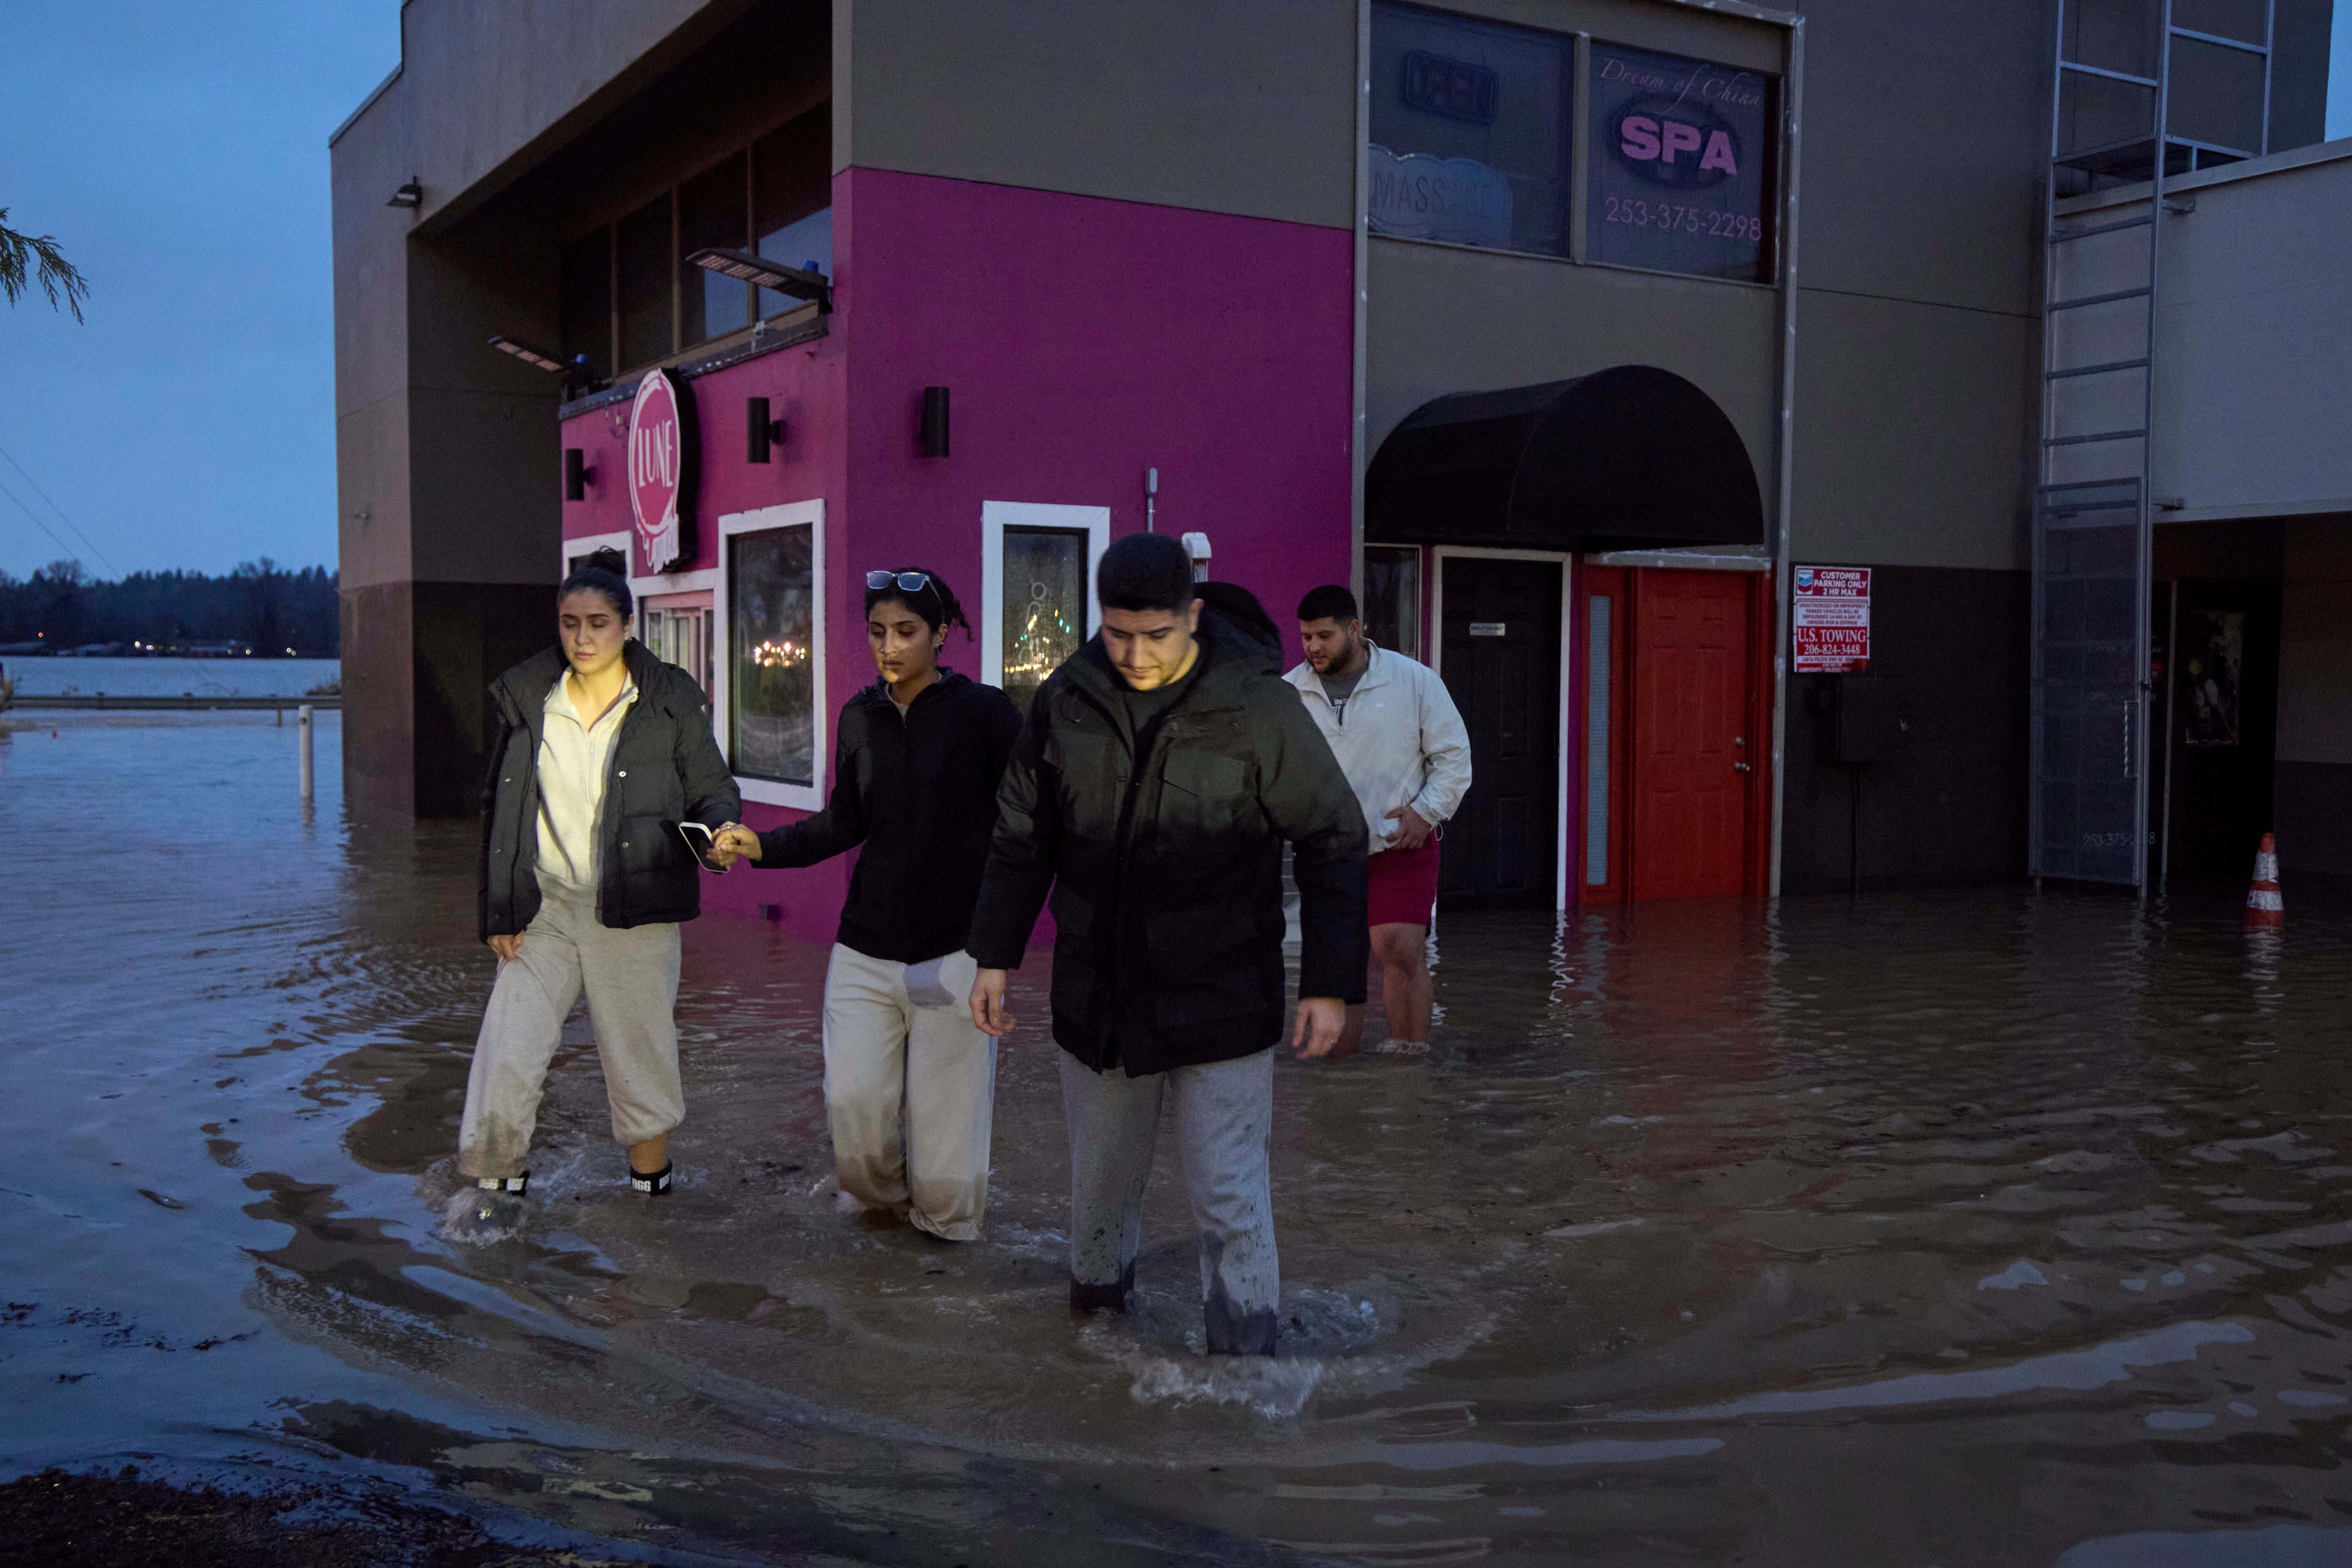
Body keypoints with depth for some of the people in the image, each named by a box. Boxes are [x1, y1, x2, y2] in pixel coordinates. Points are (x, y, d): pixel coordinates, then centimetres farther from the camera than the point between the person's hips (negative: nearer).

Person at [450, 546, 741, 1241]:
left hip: (632, 909, -2)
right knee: (507, 1054, 0)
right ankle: (500, 1181, 18)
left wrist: (723, 827, -24)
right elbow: (498, 806, 8)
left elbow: (709, 786, 1)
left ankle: (650, 1182, 25)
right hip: (545, 905, 2)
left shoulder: (670, 699, -3)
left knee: (639, 1049, 7)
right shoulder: (525, 697, 4)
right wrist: (499, 909, 3)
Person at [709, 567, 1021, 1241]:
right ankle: (882, 1196, 29)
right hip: (866, 950, 4)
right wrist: (761, 846, 2)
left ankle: (943, 1219, 30)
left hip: (954, 951, -4)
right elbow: (844, 824, 15)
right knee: (853, 1105, -3)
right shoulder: (860, 718, 9)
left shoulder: (985, 713, -5)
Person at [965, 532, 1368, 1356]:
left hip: (1218, 1007, -4)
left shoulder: (1257, 706, -13)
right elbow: (1023, 834, 9)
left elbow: (1334, 844, -7)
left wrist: (1330, 983, -11)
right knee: (1101, 1176, 20)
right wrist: (994, 955, 7)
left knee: (1231, 1199, -1)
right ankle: (1095, 1299, 45)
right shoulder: (1067, 697, -2)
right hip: (1096, 999, 4)